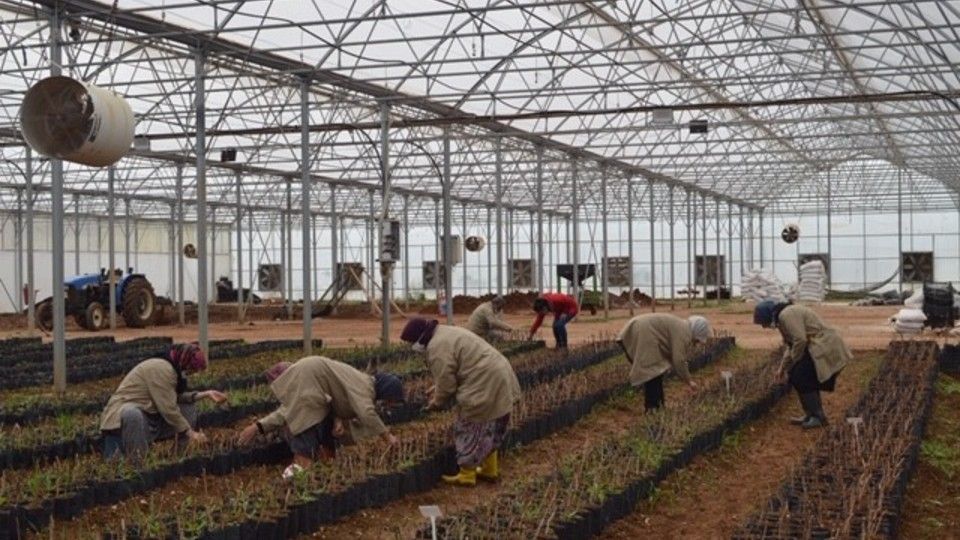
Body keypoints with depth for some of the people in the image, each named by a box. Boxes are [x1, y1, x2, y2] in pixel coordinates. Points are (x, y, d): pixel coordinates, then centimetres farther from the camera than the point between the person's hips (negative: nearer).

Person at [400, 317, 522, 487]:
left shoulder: (437, 347, -15)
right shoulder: (446, 333, 18)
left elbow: (446, 384, -12)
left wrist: (436, 403, 4)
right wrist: (437, 389, 23)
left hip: (485, 386, -11)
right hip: (498, 378, 11)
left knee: (470, 429, 2)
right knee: (488, 428, 20)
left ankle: (467, 476, 11)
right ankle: (490, 470, 30)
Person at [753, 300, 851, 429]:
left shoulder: (787, 315, -15)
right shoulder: (782, 317, 17)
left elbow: (800, 340, -21)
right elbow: (792, 346, 23)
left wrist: (793, 363, -8)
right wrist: (782, 367, 22)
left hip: (826, 349, -10)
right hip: (822, 348, 10)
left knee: (800, 378, -8)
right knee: (806, 379, 13)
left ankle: (818, 416, -3)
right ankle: (811, 415, 17)